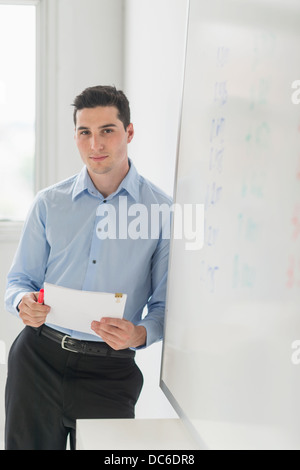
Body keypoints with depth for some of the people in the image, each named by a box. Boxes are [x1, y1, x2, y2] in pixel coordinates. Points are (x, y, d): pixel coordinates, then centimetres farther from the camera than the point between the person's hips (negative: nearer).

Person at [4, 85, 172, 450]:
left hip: (110, 371, -1)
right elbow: (18, 280, 10)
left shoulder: (162, 210, -1)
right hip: (39, 357, 2)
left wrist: (139, 334, -21)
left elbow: (165, 305, -1)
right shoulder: (48, 203, 6)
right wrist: (24, 303, -12)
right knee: (27, 444, 9)